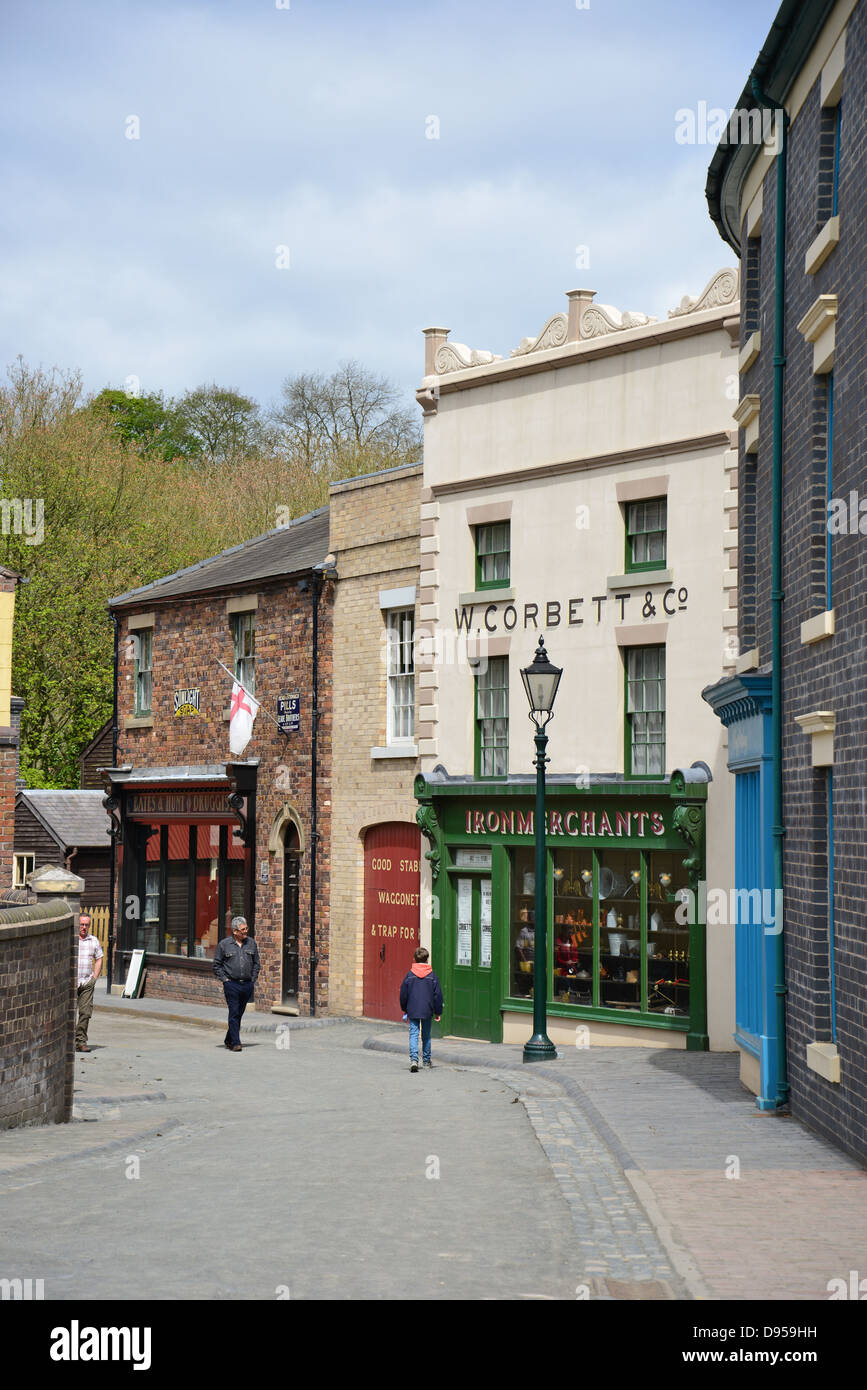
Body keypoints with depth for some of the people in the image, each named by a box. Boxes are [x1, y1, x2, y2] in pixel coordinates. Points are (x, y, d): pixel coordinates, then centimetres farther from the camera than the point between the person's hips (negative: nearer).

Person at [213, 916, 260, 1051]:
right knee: (234, 1013, -9)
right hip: (232, 984, -4)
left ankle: (228, 1040, 23)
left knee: (239, 1014, 9)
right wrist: (224, 979, -4)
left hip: (247, 985, 4)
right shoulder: (224, 944, -1)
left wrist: (253, 979, 6)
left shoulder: (251, 943, 8)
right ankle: (235, 1043, -9)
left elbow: (256, 964, 15)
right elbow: (217, 965, 4)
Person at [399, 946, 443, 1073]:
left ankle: (414, 1059, -21)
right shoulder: (432, 975, -3)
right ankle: (426, 1060, 24)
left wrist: (405, 1009, 16)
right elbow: (438, 995, -1)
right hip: (427, 1011, 1)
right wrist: (437, 1012, 8)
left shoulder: (409, 974, -4)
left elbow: (403, 994, 3)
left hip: (412, 1011, -1)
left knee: (413, 1034, -2)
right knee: (426, 1035, 15)